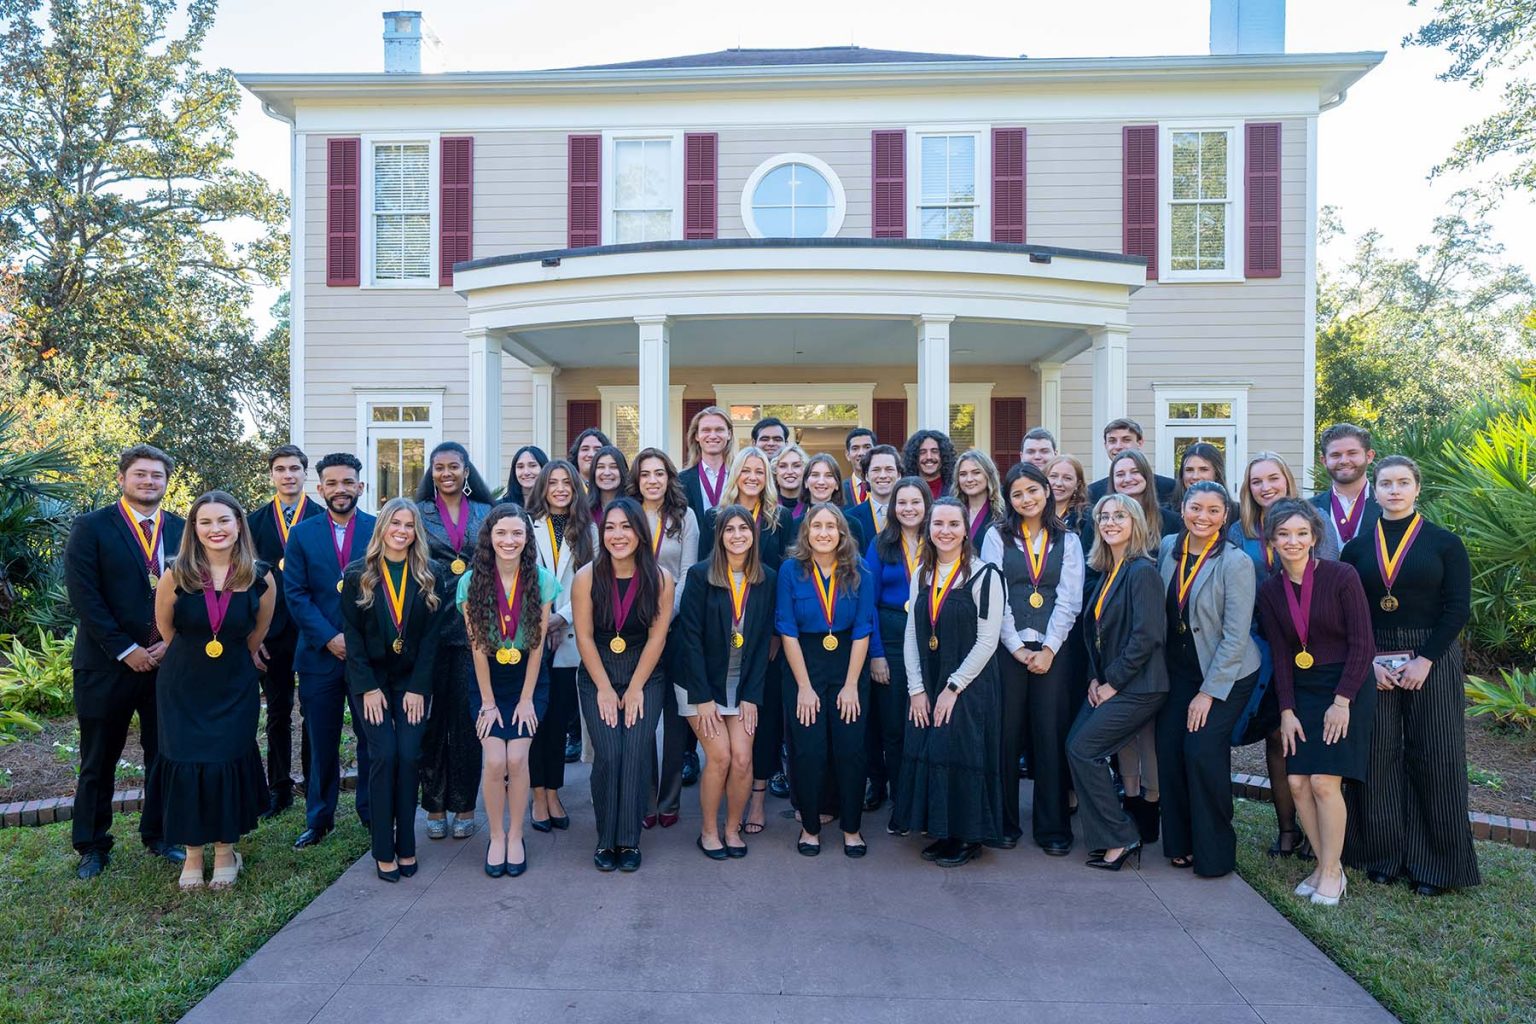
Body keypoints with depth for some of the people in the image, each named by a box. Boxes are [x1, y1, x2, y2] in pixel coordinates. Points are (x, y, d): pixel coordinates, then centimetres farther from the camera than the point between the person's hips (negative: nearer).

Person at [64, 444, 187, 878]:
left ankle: (159, 835, 27)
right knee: (98, 761, 10)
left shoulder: (182, 530, 6)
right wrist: (125, 650, -14)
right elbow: (84, 595, -10)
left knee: (164, 756, 11)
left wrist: (172, 643, -7)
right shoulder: (91, 527, -3)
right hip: (107, 664, -2)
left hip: (169, 660, 3)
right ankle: (91, 845, 25)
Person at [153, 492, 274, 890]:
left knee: (228, 763, 3)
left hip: (235, 686, 0)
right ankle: (192, 854, 20)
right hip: (183, 686, 0)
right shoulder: (177, 575, -14)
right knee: (186, 764, 3)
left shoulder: (260, 578, -11)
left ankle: (225, 850, 21)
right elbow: (165, 626, 4)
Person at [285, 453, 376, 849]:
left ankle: (373, 814, 21)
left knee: (373, 738, 7)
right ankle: (318, 819, 25)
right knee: (321, 743, 10)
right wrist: (329, 638, -11)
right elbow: (295, 594, -1)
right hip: (320, 654, 1)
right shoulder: (301, 534, 5)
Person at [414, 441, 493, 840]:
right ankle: (434, 805, 15)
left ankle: (464, 805, 13)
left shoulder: (485, 514, 10)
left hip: (473, 625, 1)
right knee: (432, 715, 3)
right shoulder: (418, 514, 7)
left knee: (467, 716, 2)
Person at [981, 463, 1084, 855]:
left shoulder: (1068, 540, 9)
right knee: (1007, 734, 2)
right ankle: (1005, 822, 14)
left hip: (1053, 650, 1)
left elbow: (1069, 599, 1)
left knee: (1051, 735, 3)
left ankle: (1053, 827, 13)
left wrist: (1049, 650, -9)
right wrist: (1017, 648, -8)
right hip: (1007, 648, 0)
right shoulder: (997, 537, 6)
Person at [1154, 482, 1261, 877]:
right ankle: (1180, 843, 16)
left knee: (1202, 751, -12)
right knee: (1168, 748, -2)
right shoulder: (1169, 547, 0)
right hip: (1179, 668, 5)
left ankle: (1214, 852, 8)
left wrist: (1209, 692, -16)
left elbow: (1235, 637, -17)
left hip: (1227, 673, -5)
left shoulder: (1235, 562, -16)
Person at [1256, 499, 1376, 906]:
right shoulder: (1269, 590, 2)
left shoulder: (1342, 576, -10)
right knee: (1296, 781, -3)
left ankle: (1332, 871, 7)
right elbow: (1280, 655, 3)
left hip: (1346, 688, -4)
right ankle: (1324, 864, 15)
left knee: (1324, 781, -11)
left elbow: (1361, 644, -10)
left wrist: (1342, 701, -13)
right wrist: (1287, 711, -3)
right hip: (1301, 690, 4)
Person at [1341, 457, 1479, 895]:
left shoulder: (1444, 543, 1)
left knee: (1434, 758, 2)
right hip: (1373, 662, 2)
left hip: (1432, 659, -2)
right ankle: (1383, 854, 16)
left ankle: (1433, 862, 14)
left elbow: (1458, 609, -4)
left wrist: (1425, 660, -13)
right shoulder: (1357, 548, 6)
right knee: (1378, 758, 3)